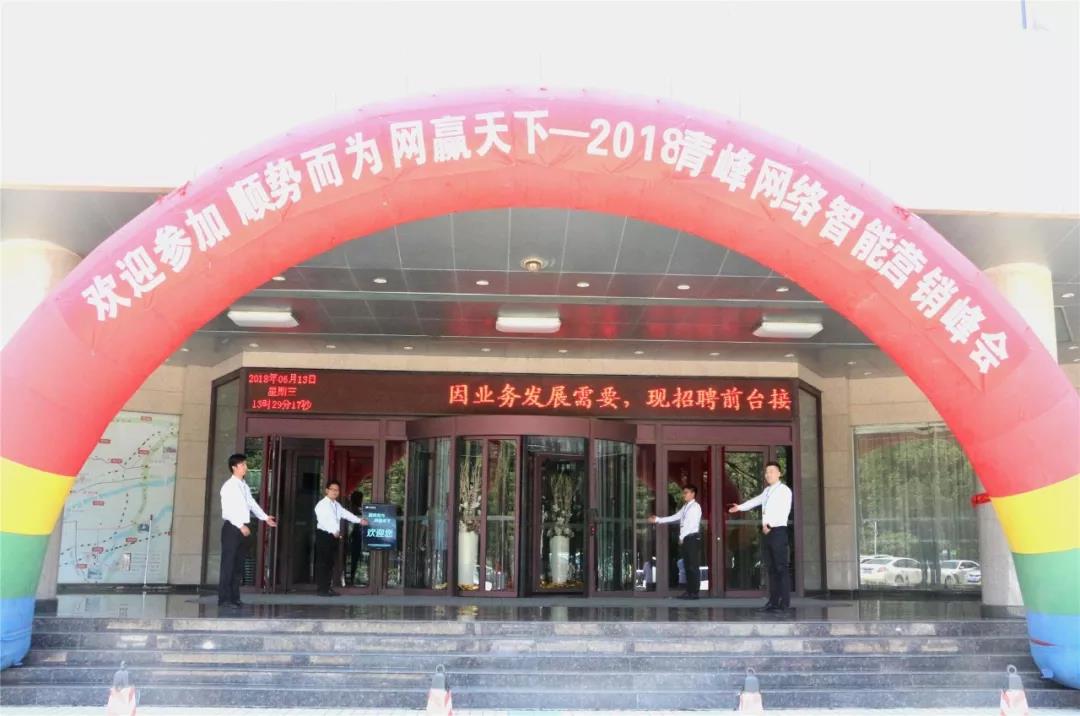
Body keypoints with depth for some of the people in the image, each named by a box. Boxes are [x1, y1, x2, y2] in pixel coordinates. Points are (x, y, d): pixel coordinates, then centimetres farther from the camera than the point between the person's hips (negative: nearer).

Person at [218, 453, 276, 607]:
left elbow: (252, 504, 19)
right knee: (228, 564, -6)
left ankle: (234, 597, 14)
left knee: (238, 565, 9)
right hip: (231, 527, -8)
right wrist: (241, 525, -23)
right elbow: (228, 509, -17)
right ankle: (224, 599, -4)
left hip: (242, 528, 8)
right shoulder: (229, 486, -10)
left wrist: (265, 517, 13)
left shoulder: (245, 486, 15)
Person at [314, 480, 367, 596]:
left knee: (330, 562, 11)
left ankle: (327, 587, 18)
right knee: (322, 562, -6)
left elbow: (346, 514, 9)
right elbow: (322, 521, -23)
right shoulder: (322, 504, -12)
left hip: (334, 536, 8)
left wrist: (359, 520, 0)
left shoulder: (337, 505, 16)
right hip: (323, 535, -8)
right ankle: (322, 589, -3)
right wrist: (334, 531, -34)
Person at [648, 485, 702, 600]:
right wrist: (658, 520, 10)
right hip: (685, 539, 8)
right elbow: (675, 517, 15)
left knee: (693, 566, -6)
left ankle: (694, 593, -4)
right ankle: (689, 592, 12)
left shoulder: (695, 507, -8)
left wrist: (681, 537, -14)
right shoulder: (685, 507, 17)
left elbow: (691, 524, -15)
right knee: (687, 566, 8)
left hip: (692, 538, -8)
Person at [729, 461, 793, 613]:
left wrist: (769, 524, -18)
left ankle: (785, 603, -9)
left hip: (778, 530, -8)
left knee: (781, 567, -9)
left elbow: (784, 511, -15)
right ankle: (773, 602, 9)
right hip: (768, 532, 8)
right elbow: (756, 500, 34)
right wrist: (740, 507, 44)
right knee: (771, 568, 7)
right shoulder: (767, 491, 18)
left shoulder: (784, 490, -6)